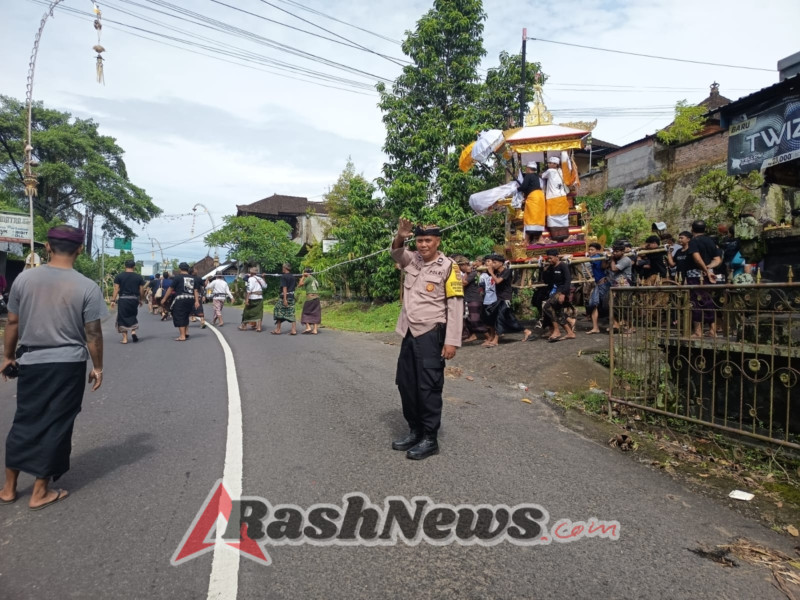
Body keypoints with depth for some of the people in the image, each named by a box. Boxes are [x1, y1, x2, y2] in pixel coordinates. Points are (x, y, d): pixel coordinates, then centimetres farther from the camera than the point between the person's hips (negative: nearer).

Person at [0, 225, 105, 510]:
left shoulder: (24, 278, -2)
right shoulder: (87, 287, -11)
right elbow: (93, 333, -9)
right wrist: (97, 367, 2)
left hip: (31, 362, 3)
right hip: (68, 364, -3)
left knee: (25, 422, 17)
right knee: (55, 426, 7)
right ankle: (40, 492, 18)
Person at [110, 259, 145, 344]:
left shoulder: (119, 276, 1)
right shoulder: (139, 277, 3)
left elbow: (116, 289, -4)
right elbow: (142, 290, 4)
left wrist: (113, 300, -2)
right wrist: (140, 300, 16)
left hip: (123, 299, -1)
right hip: (134, 299, 1)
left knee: (122, 318, 6)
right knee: (133, 316, 20)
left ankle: (125, 338, 6)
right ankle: (133, 331, 1)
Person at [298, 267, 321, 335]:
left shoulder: (309, 277, -5)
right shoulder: (314, 278, 18)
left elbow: (300, 285, -5)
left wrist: (303, 277, 6)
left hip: (310, 296, -7)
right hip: (317, 297, 7)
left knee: (306, 312, 5)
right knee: (315, 314, 6)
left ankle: (308, 327, -7)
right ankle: (315, 330, 1)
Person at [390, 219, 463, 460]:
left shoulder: (448, 267, -9)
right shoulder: (412, 260, 10)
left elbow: (455, 306, -12)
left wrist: (451, 341, -16)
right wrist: (400, 237, -17)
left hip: (431, 335, -7)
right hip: (409, 333, 7)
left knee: (428, 387, -1)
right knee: (405, 384, 13)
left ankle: (430, 439, 12)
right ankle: (415, 431, 27)